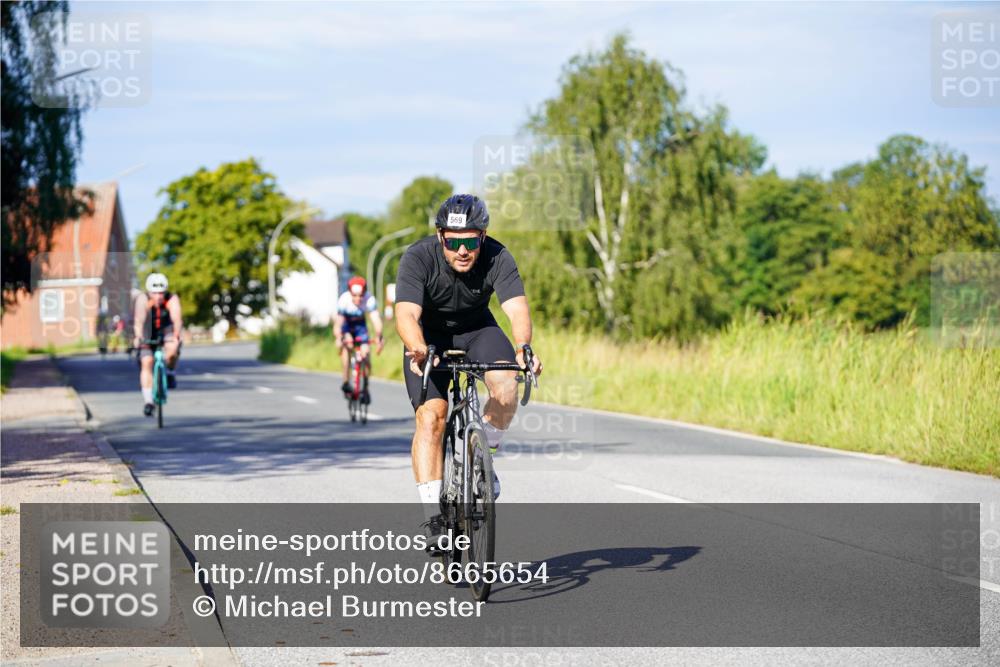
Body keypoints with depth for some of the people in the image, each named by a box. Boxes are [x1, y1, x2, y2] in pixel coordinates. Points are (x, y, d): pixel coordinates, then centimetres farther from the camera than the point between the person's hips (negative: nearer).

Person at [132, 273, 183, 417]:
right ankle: (148, 401, -13)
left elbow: (177, 319, -40)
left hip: (166, 330, 0)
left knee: (172, 350, -30)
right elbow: (139, 320, -40)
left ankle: (170, 372, 1)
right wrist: (138, 337, -57)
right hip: (148, 334, 0)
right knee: (146, 363, -16)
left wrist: (176, 336, -57)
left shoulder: (172, 299, -27)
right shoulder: (143, 300, -28)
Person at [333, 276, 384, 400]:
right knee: (347, 344, -30)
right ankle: (346, 382, -23)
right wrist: (338, 339, -55)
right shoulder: (344, 300, -33)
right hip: (345, 323, -2)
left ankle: (365, 389, 6)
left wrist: (378, 338, -53)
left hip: (359, 324, 2)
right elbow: (338, 322, -39)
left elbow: (376, 319, -39)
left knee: (365, 353, -11)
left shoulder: (369, 300, -31)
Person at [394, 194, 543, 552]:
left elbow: (517, 308, -35)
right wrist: (419, 349, -59)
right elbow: (407, 314, -38)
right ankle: (433, 517, -18)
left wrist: (523, 347, -56)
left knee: (506, 384, -28)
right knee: (430, 415, -20)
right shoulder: (419, 258, -27)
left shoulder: (497, 257, -24)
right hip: (430, 336, -1)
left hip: (477, 329, 1)